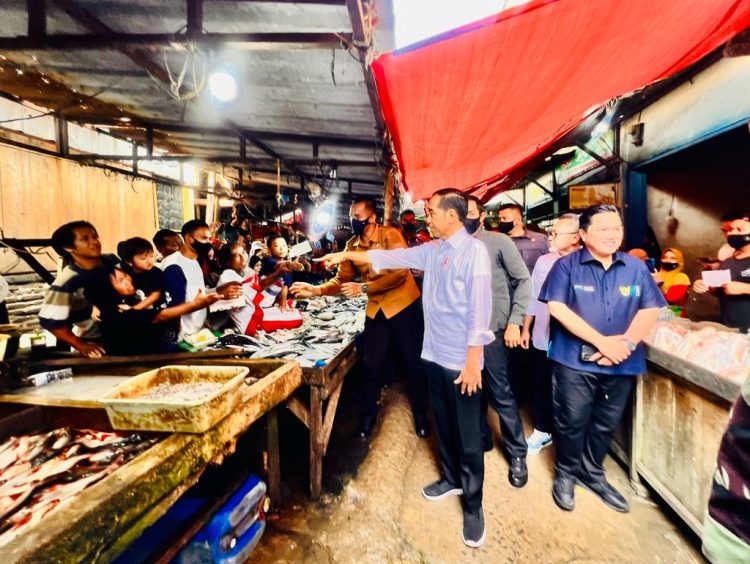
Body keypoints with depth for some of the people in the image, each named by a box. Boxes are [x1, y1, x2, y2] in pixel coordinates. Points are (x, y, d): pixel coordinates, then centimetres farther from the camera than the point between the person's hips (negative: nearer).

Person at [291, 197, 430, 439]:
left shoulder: (391, 235, -15)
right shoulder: (352, 245, 2)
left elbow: (399, 273, -24)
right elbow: (341, 280, 2)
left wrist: (363, 287, -28)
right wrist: (316, 290, -14)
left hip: (404, 305, -4)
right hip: (376, 309, 4)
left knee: (413, 362, 8)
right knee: (372, 366, 9)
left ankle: (420, 413, 30)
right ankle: (368, 415, 30)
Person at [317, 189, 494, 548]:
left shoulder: (474, 250, -15)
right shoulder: (432, 250, 8)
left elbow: (479, 308, -18)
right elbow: (390, 257, 14)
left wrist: (473, 361, -18)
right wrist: (348, 255, 15)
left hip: (462, 360, -7)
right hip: (434, 354, 7)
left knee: (467, 434, 7)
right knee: (443, 423, 21)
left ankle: (473, 506, 26)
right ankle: (451, 479, 43)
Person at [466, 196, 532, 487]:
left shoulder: (499, 241, -5)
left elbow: (524, 281, -6)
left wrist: (514, 321, -13)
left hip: (491, 329, -4)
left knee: (500, 393, 3)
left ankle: (517, 453, 22)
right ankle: (481, 438, 37)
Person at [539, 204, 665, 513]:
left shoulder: (636, 268, 5)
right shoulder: (566, 265, -7)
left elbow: (650, 310, 3)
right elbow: (557, 307, -15)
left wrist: (627, 343, -14)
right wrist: (601, 342, -18)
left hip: (622, 363, 4)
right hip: (574, 360, -4)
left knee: (606, 424, 17)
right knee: (572, 422, 7)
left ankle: (592, 473, 39)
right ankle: (566, 473, 31)